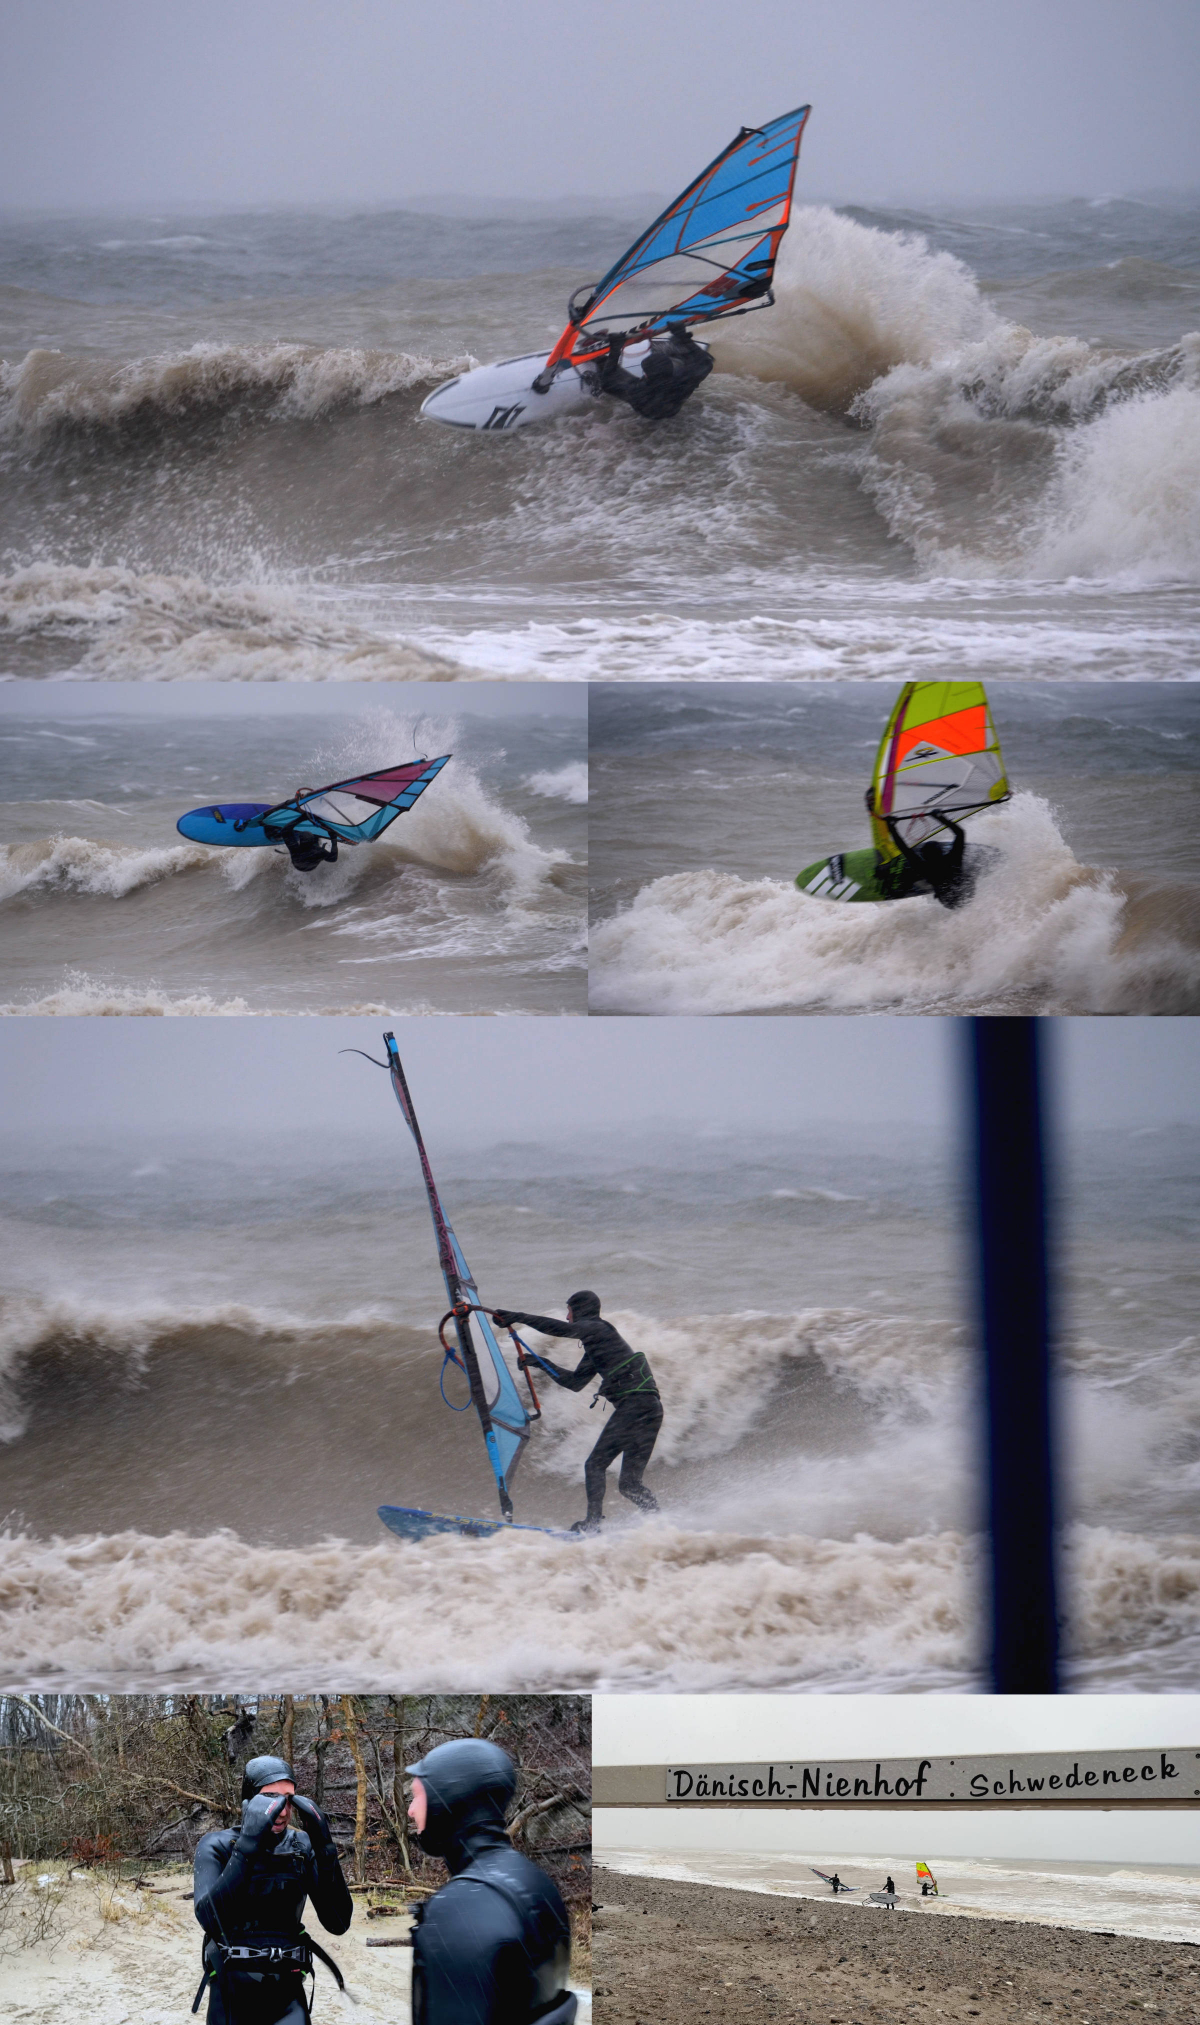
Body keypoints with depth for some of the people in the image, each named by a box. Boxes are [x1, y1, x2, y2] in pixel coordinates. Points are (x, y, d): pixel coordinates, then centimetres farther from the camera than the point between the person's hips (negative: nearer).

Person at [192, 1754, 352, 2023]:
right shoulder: (216, 1847, -9)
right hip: (232, 1994, -1)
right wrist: (248, 1844, -32)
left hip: (286, 1993, 2)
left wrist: (324, 1847, -18)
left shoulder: (302, 1847, -1)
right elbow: (211, 1919, -26)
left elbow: (338, 1922, -8)